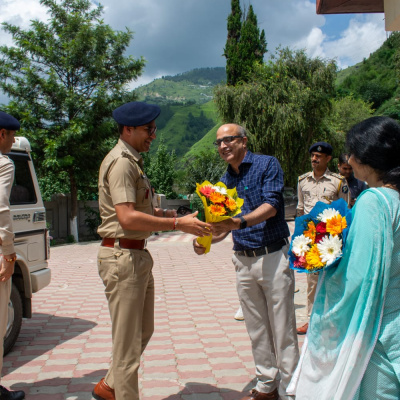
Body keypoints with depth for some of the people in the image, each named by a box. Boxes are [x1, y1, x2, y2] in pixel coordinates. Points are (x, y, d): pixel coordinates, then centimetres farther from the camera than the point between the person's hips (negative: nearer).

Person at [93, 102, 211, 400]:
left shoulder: (133, 161, 17)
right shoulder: (121, 162, -16)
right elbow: (128, 218, -26)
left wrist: (162, 213, 6)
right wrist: (178, 224, -24)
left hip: (138, 256, 11)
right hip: (122, 257, -11)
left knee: (143, 331, 21)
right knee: (128, 342, 1)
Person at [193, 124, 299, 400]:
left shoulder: (267, 164, -6)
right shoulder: (225, 182, 10)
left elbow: (271, 206, -19)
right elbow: (225, 224, 13)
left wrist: (240, 222, -34)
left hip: (273, 256, -6)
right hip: (244, 261, 6)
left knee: (282, 330, 2)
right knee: (257, 330, 14)